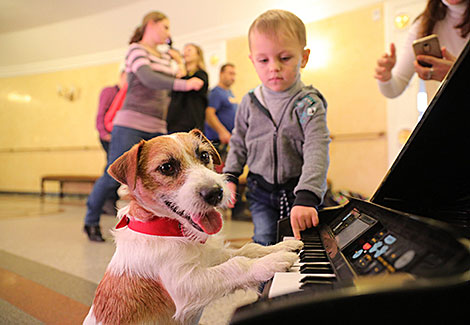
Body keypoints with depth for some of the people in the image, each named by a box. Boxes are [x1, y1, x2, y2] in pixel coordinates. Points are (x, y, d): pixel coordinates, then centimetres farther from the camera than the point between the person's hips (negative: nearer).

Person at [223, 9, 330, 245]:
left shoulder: (309, 104, -13)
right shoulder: (249, 103, -1)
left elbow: (317, 152, -23)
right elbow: (238, 144, 12)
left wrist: (306, 197, -34)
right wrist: (230, 177, 3)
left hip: (298, 190, -2)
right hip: (261, 191, 3)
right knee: (264, 242, 4)